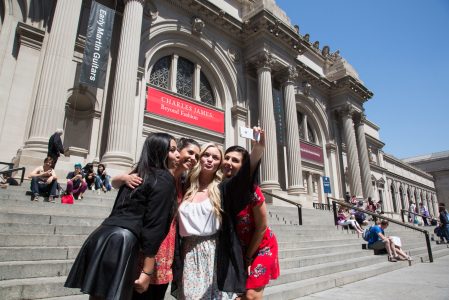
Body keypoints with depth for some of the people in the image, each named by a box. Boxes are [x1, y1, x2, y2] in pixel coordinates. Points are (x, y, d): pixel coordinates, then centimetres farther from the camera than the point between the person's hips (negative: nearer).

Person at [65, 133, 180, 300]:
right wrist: (147, 272, -9)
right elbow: (155, 224, -10)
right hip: (124, 241, -8)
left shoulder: (135, 175, 20)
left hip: (102, 236, 8)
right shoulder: (165, 179, -4)